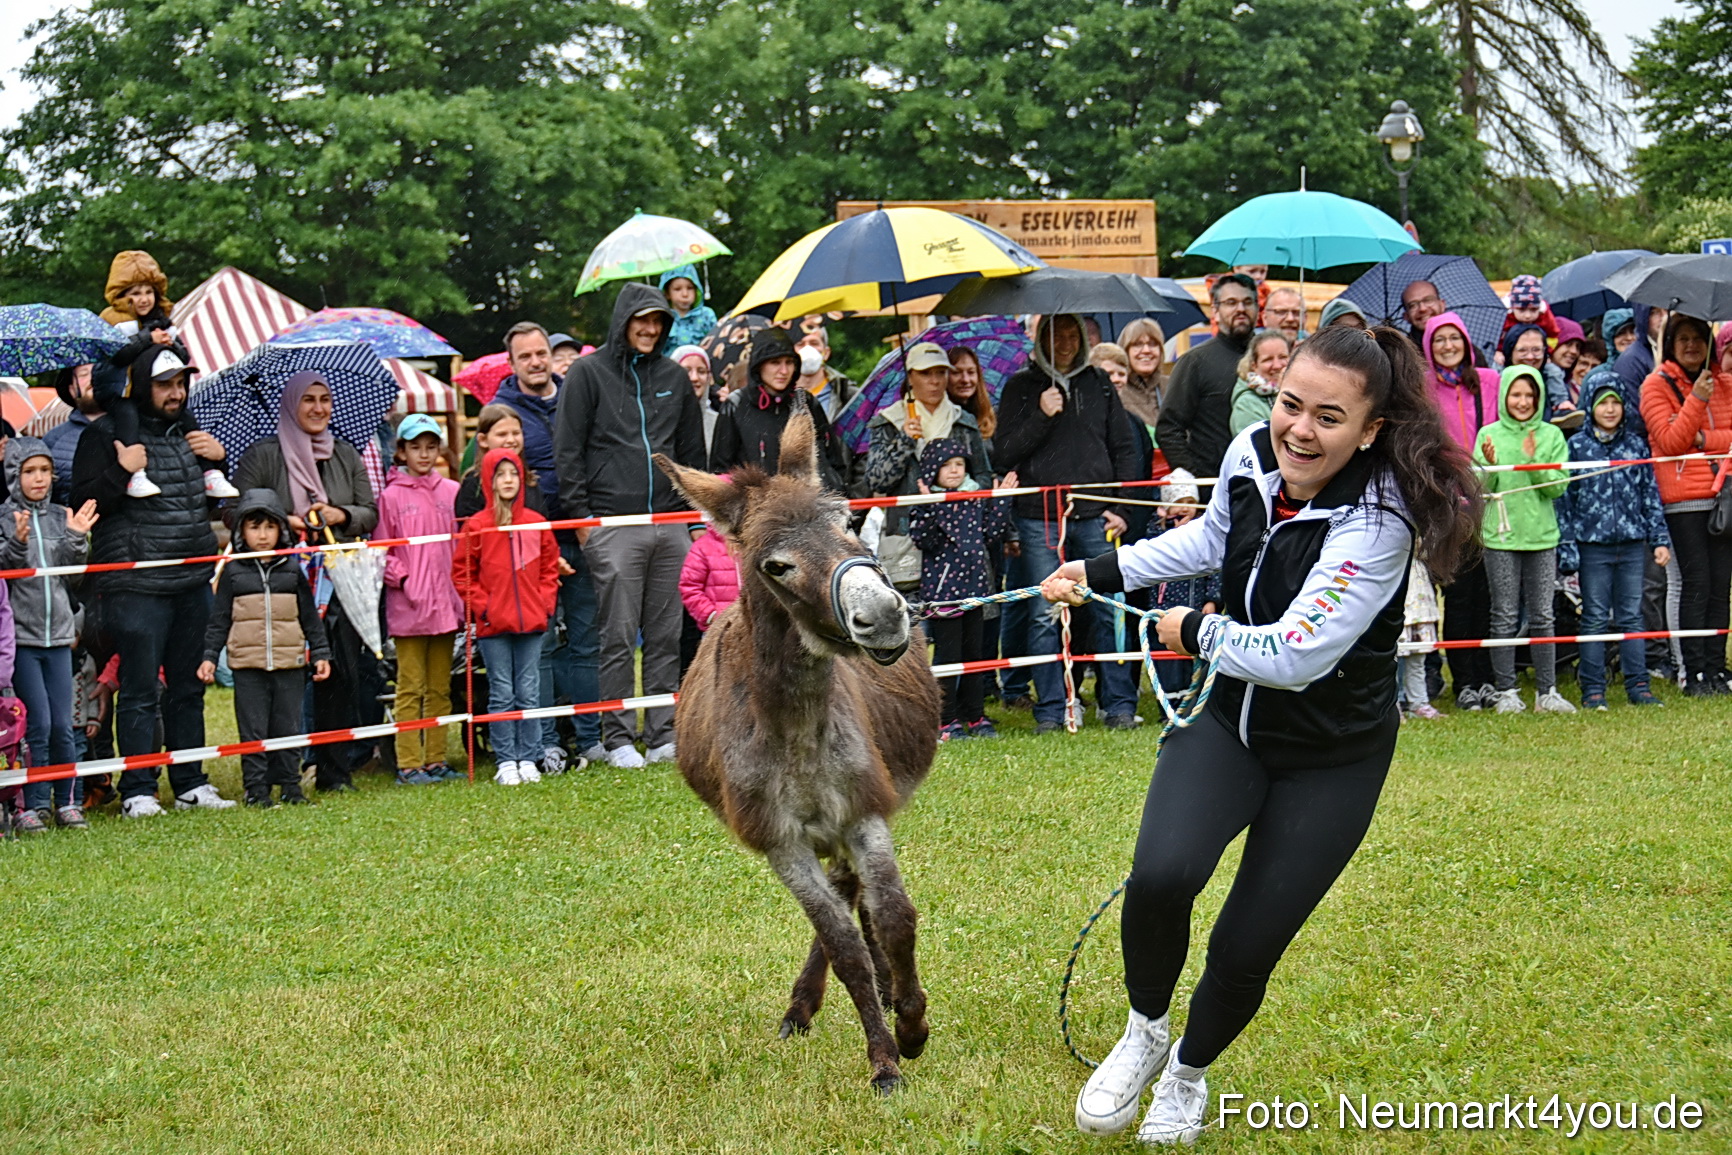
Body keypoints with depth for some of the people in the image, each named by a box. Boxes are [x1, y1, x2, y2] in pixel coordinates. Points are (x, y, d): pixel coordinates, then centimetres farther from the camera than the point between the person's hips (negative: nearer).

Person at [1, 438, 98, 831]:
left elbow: (74, 572, 6)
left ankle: (68, 802, 12)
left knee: (63, 725, 4)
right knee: (37, 723, -8)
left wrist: (76, 539, -10)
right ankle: (34, 805, 0)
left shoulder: (60, 517, 10)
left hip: (58, 635, 4)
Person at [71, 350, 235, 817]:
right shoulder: (107, 434, -4)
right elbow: (83, 503, -10)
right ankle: (137, 792, 1)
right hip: (137, 587, -6)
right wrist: (122, 471, -22)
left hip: (193, 583, 6)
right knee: (140, 691, -4)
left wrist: (219, 458, 8)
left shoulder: (188, 432, 16)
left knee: (189, 688, 12)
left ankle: (190, 785, 19)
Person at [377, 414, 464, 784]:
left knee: (440, 688, 9)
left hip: (445, 602, 4)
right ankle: (409, 764, 0)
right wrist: (403, 579, -11)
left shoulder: (451, 492, 9)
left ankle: (436, 760, 14)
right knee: (411, 688, -2)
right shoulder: (391, 496, 0)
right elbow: (382, 551, 1)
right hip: (407, 605, -4)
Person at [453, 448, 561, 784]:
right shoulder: (477, 526, -2)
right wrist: (481, 606, -6)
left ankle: (528, 759, 11)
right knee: (501, 694, 1)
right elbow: (461, 573, 2)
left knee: (529, 693, 5)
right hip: (493, 625, -2)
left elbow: (549, 567, 14)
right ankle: (505, 761, 5)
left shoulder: (537, 524, 6)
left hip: (531, 622, 2)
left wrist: (545, 603, 3)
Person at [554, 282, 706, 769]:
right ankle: (617, 738, 1)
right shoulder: (588, 373, 3)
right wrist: (580, 515, -6)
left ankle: (664, 736, 10)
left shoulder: (673, 377, 16)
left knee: (665, 636, 5)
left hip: (670, 524, 4)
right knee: (619, 637, -4)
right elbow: (568, 450, 0)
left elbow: (693, 450, 22)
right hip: (612, 525, -4)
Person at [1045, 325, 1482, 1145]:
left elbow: (1294, 657, -31)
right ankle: (1144, 1034, 7)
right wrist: (1105, 572, 16)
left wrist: (1197, 633, -15)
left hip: (1330, 760, -4)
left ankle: (1189, 1073, 34)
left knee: (1244, 953, -1)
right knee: (1161, 876, -23)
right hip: (1230, 720, 4)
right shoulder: (1251, 453, -10)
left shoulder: (1375, 522, -29)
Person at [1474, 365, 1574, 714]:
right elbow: (1481, 489, 1)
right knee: (1505, 617, 1)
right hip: (1500, 537, -1)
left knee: (1542, 617, 3)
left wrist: (1534, 461, -15)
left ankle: (1547, 692, 9)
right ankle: (1506, 692, 7)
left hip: (1542, 536, 1)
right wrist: (1490, 465, -18)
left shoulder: (1552, 436, 6)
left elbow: (1558, 487, -1)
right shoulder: (1489, 435, 3)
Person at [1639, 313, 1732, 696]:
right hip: (1683, 499, -4)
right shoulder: (1657, 385, 0)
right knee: (1697, 583, -8)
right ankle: (1694, 672, -4)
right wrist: (1696, 400, -19)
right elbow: (1669, 441, -10)